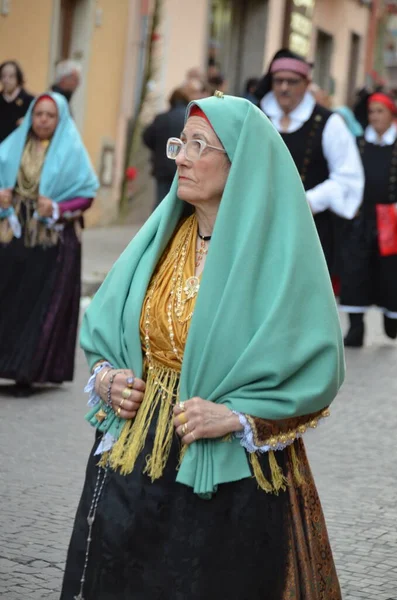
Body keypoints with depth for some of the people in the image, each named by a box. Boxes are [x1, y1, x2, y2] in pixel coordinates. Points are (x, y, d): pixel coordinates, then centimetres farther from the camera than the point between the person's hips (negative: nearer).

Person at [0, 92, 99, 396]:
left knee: (42, 306, -1)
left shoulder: (71, 151, -1)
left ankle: (28, 373, 5)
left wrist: (57, 208, -18)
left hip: (53, 240, -3)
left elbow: (86, 194, -3)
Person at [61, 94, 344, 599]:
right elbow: (102, 327, 16)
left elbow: (316, 368, -13)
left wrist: (236, 416, -22)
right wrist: (107, 377, -3)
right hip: (132, 466, 6)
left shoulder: (279, 254, -11)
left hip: (227, 478, -5)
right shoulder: (161, 239, 8)